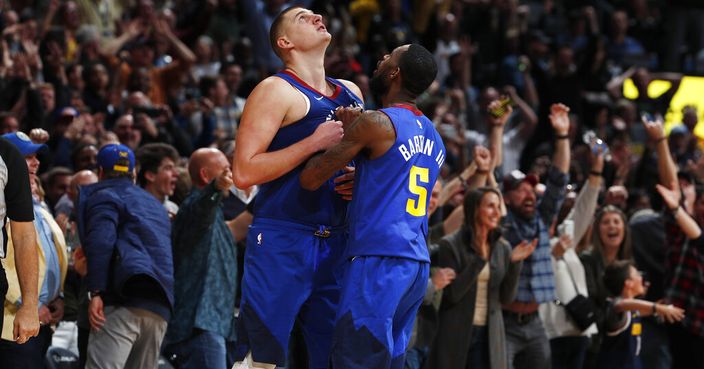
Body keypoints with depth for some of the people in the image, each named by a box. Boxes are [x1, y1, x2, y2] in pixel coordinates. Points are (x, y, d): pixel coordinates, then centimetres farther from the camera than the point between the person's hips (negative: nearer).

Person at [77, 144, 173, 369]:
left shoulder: (103, 195, 7)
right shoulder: (154, 203, 33)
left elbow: (101, 241, -10)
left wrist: (96, 292, -15)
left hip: (124, 299, -7)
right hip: (161, 308, 8)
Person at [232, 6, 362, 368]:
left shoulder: (351, 94, 15)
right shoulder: (277, 90, -6)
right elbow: (244, 172, -15)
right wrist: (315, 142, -17)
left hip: (336, 244, 7)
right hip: (281, 242, -7)